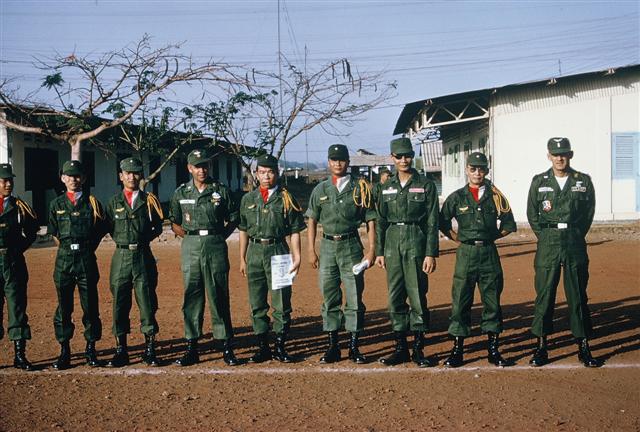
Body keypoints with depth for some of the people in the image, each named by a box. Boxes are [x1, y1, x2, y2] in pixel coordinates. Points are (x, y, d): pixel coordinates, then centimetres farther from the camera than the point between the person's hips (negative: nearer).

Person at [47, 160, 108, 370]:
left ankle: (91, 349, 12)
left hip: (86, 258, -1)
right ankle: (64, 350, 11)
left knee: (90, 305, 2)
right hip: (64, 258, 1)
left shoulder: (92, 203, 5)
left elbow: (101, 231, 8)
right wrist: (68, 250, 7)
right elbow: (54, 234, 14)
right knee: (63, 306, 4)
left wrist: (86, 249, 4)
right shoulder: (56, 204, 9)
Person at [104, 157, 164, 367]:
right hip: (121, 256, 1)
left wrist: (144, 239, -3)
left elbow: (158, 227, 8)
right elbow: (109, 228, 12)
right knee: (120, 303, 3)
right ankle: (121, 351, 11)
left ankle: (149, 350, 9)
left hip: (143, 256, -1)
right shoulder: (114, 202, 9)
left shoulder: (149, 200, 6)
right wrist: (123, 241, 2)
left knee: (147, 302, 0)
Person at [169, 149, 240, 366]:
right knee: (191, 297, 3)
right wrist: (188, 235, 3)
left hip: (216, 246, -2)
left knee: (219, 296, -1)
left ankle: (227, 347, 4)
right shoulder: (181, 193, 9)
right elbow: (174, 222, 17)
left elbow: (233, 219, 11)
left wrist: (220, 236, 0)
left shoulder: (221, 191, 5)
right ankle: (191, 347, 8)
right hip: (190, 247, 2)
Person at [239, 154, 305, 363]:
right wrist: (242, 259, 12)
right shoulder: (248, 199, 11)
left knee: (281, 302, -2)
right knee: (257, 304, 6)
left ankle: (280, 347, 8)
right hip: (255, 252, 3)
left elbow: (294, 231, 2)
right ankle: (263, 347, 15)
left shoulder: (286, 198, 2)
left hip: (277, 250, -3)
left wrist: (296, 256, -5)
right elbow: (244, 231, 14)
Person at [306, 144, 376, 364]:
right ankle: (333, 347, 14)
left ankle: (354, 347, 8)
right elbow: (312, 220, 12)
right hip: (328, 246, 2)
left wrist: (372, 249, -4)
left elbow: (370, 220, 3)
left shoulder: (361, 188, 3)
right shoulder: (320, 189, 9)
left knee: (354, 298, -1)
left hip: (351, 246, -2)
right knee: (330, 299, 6)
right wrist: (311, 250, 4)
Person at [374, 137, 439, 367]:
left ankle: (418, 349, 6)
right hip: (392, 242, 4)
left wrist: (430, 254, -10)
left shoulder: (425, 185, 0)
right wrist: (379, 251, 8)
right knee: (395, 296, 6)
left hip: (416, 242, -4)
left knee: (417, 295, -3)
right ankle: (400, 347, 15)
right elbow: (380, 221, 14)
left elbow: (432, 222, -3)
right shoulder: (387, 187, 11)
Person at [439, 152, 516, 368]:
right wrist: (458, 238, 4)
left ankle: (493, 350, 13)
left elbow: (508, 225, 11)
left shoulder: (496, 196, 6)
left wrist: (491, 236, 4)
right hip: (466, 253, -1)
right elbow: (442, 222, 11)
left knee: (492, 300, 4)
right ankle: (457, 349, 7)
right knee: (461, 301, 0)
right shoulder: (457, 197, 4)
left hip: (489, 253, 1)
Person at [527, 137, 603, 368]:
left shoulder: (583, 181, 5)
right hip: (547, 244, 0)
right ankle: (541, 346, 7)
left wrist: (575, 236, 5)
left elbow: (589, 212, 9)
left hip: (575, 243, 0)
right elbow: (532, 214, 10)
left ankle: (583, 347, 11)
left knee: (578, 296, 4)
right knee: (544, 295, 0)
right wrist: (546, 237, 6)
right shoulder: (539, 181, 5)